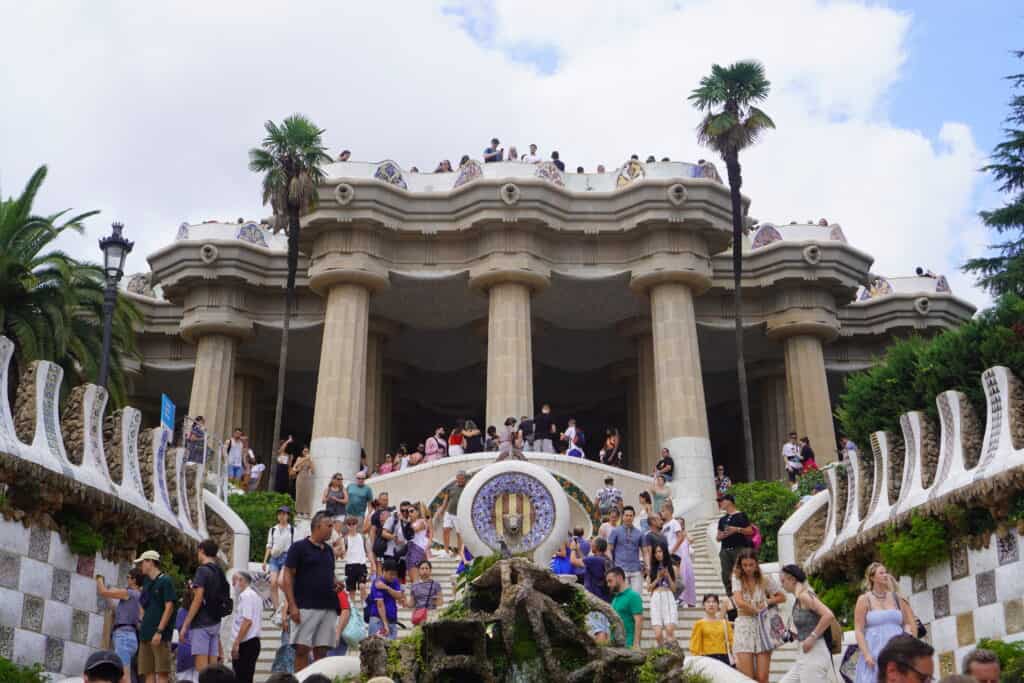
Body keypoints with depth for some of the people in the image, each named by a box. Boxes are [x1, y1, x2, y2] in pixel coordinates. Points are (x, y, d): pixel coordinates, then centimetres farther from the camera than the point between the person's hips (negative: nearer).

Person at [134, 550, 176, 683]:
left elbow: (169, 607, -10)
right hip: (145, 635, 7)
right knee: (148, 672, 4)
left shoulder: (165, 581, -3)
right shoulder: (146, 583, 18)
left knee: (161, 672, -9)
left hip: (160, 636, -7)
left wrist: (159, 631, -16)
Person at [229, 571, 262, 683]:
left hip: (246, 644, -10)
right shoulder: (256, 596, 19)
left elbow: (247, 621, -21)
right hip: (253, 641, 10)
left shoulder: (245, 596, -11)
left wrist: (236, 643, -20)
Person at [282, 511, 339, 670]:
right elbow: (288, 576, -6)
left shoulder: (329, 550, 17)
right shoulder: (299, 547, -2)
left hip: (328, 608, 6)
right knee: (302, 650, -6)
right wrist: (292, 606, -14)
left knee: (321, 651, 5)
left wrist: (336, 585, 7)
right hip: (305, 607, -6)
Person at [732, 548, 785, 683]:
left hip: (763, 627, 1)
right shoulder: (737, 578, 1)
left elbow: (782, 597, 15)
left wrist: (768, 601, -1)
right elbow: (739, 602, -11)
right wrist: (758, 610, -3)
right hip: (744, 627, -1)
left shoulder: (765, 580, 5)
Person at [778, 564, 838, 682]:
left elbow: (829, 615, -25)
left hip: (814, 653, -10)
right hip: (804, 655, 10)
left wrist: (812, 637, -21)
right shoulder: (798, 599, 13)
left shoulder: (804, 596, -14)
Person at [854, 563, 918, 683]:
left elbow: (909, 623, 18)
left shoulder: (895, 597, 11)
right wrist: (866, 655, -15)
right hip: (875, 653, -3)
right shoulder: (864, 599, 0)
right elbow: (858, 631, -5)